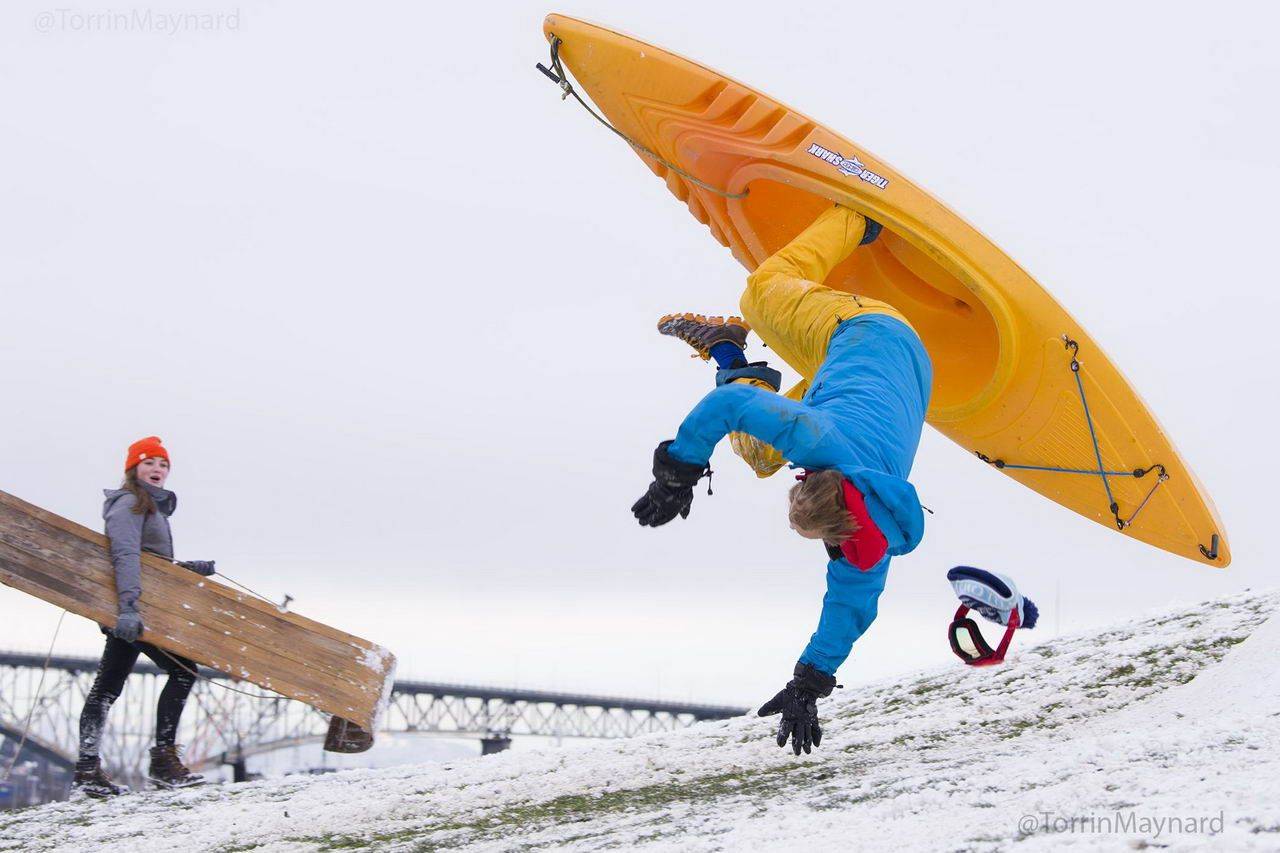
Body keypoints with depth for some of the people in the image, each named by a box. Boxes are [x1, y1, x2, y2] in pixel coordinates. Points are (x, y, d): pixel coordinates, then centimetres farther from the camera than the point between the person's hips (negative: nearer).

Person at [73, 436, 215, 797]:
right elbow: (126, 556, -21)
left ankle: (87, 769, 5)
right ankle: (163, 760, -16)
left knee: (109, 683, 6)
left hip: (134, 608, 10)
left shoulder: (154, 507, 24)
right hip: (132, 607, -10)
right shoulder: (129, 503, -7)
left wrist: (188, 568, 20)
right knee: (183, 668, -14)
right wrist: (128, 607, -32)